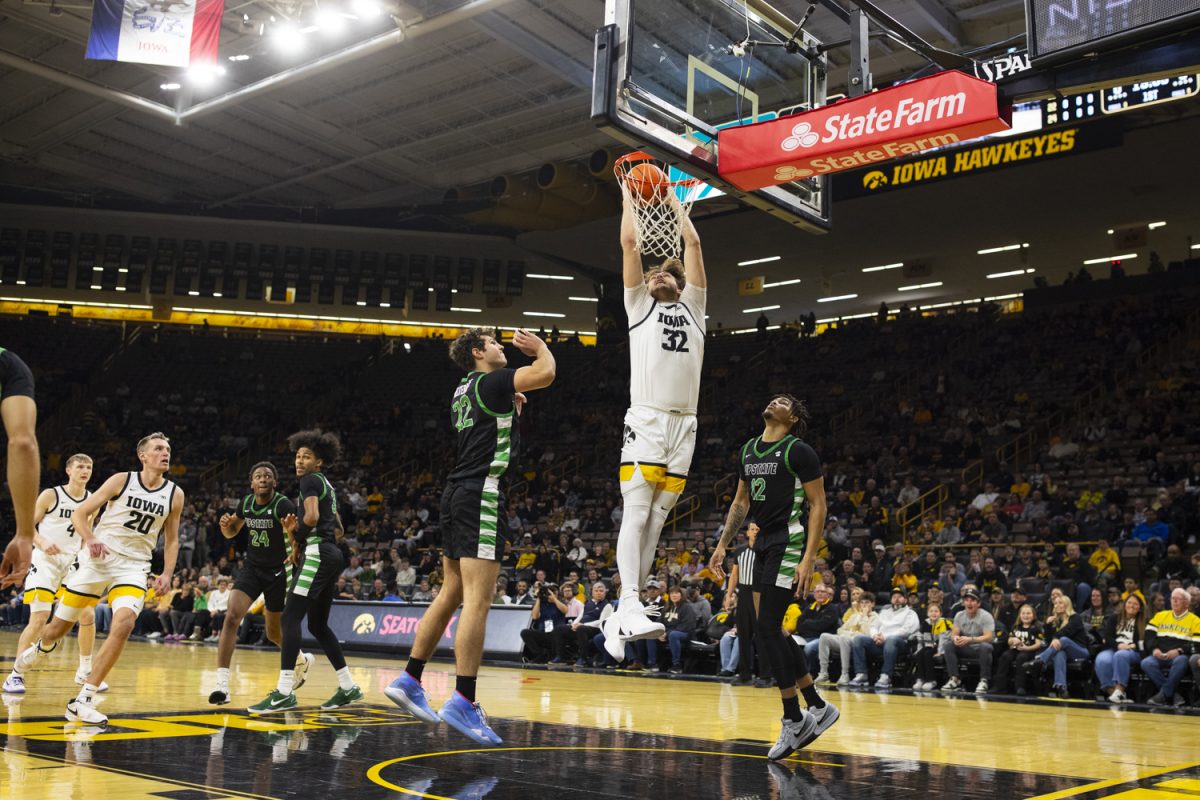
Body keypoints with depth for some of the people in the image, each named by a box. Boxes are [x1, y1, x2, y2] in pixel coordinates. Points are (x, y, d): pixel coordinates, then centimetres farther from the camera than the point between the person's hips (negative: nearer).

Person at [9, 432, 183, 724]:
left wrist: (167, 574, -2)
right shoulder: (122, 480, -4)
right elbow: (79, 513, -2)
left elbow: (171, 540, 12)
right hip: (97, 558, -1)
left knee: (123, 626, -23)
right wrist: (90, 539, -21)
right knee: (59, 626, 9)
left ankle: (83, 701, -16)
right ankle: (38, 649, 48)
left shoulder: (174, 494, 3)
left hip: (133, 566, 1)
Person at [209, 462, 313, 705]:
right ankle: (222, 683, -17)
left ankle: (302, 660, 42)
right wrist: (225, 524, -11)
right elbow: (231, 532, 13)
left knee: (273, 632, 9)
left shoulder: (284, 505, -20)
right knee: (232, 616, -18)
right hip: (252, 567, 4)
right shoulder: (246, 502, -3)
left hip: (278, 571, -4)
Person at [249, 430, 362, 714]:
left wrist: (296, 539, -4)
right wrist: (297, 532, 18)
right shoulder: (327, 485, 23)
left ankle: (284, 692, -18)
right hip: (332, 554, 10)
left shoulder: (310, 480, -5)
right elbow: (338, 530, 25)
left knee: (289, 618, -12)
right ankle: (349, 687, 18)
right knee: (318, 625, 15)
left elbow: (311, 517, -22)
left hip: (317, 554, -10)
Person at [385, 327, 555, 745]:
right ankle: (463, 701, -16)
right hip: (481, 496, -10)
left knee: (451, 595, 14)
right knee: (477, 601, -13)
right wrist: (540, 346, 3)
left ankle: (409, 680, 18)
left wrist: (508, 407, 25)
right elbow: (545, 373, -18)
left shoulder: (463, 393, 20)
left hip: (457, 495, 10)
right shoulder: (490, 382, -6)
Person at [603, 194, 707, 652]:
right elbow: (629, 242, 14)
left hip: (683, 426, 3)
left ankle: (619, 616, 2)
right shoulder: (639, 305, 17)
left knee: (656, 521, 0)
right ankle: (630, 606, -23)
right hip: (645, 421, -3)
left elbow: (693, 245, 24)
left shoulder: (692, 307, 24)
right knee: (636, 513, -14)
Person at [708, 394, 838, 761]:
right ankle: (818, 707, 21)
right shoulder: (749, 450, 14)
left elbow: (818, 505, -12)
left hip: (789, 544, -8)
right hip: (764, 544, 8)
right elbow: (741, 502, 21)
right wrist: (722, 545, 14)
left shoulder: (799, 451, -10)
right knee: (772, 631, 8)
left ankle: (794, 720, 1)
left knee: (767, 629, -11)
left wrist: (808, 559, -19)